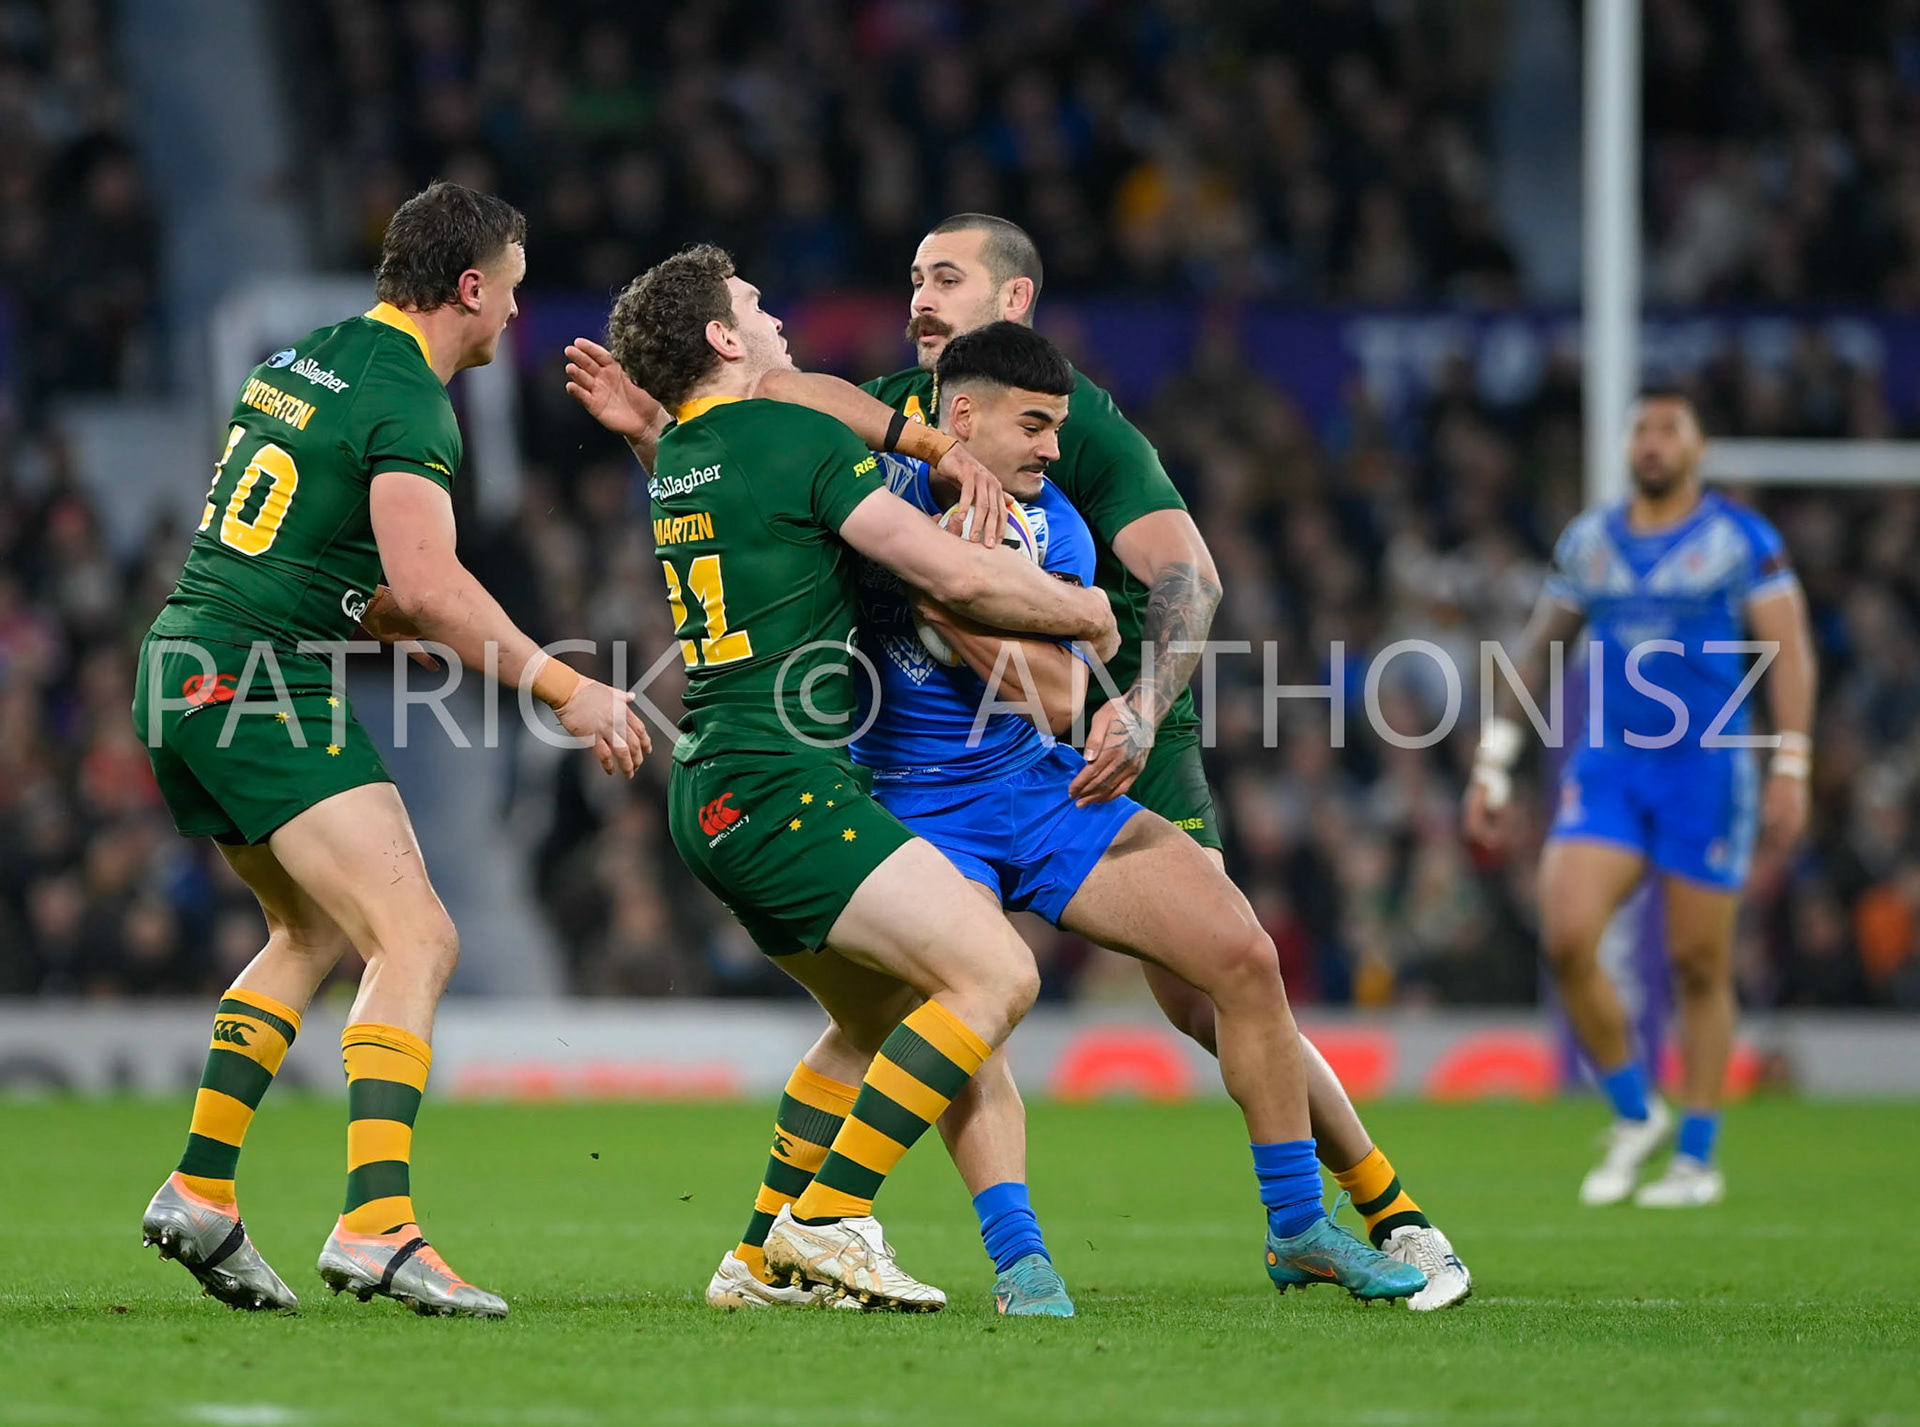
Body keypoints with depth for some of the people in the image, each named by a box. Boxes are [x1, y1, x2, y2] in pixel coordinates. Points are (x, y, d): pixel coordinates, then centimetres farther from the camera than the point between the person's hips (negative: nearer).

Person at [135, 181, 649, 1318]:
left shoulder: (297, 363, 17)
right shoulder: (410, 404, -12)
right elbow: (424, 583, -24)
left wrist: (398, 620, 25)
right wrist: (564, 687, -21)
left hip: (188, 674, 10)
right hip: (267, 682, -10)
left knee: (317, 932, 25)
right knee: (417, 942, -14)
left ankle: (201, 1192, 21)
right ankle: (377, 1226, -28)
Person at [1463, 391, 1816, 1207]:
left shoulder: (1742, 541, -1)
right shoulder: (1589, 543, 11)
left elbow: (1789, 655, -4)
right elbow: (1538, 650, 18)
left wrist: (1791, 770, -13)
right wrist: (1492, 766, 15)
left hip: (1707, 770, -3)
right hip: (1607, 769, 3)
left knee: (1699, 968, 2)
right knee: (1566, 940, -14)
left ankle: (1698, 1158, 15)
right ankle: (1634, 1118, 6)